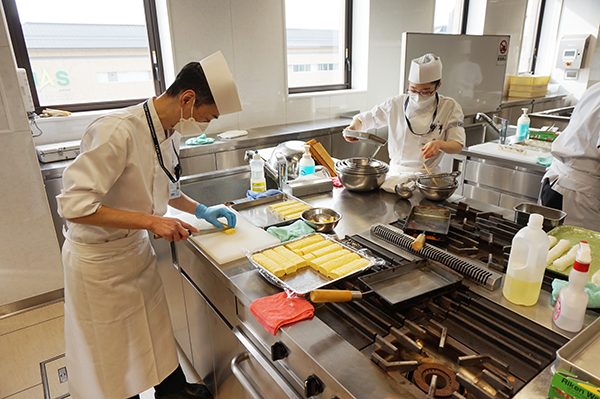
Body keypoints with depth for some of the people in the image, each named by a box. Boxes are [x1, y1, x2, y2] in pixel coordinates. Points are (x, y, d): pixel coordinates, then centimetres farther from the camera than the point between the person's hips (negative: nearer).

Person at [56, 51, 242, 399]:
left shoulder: (171, 131, -1)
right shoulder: (118, 132, -30)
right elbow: (74, 206, -29)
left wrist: (200, 210, 7)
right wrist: (151, 221, -30)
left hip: (137, 249, 8)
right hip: (99, 259, -7)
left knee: (156, 331, 22)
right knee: (112, 360, 13)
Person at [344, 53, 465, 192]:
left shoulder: (449, 108, 1)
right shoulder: (395, 104, 2)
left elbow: (457, 146, -2)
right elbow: (363, 119, 11)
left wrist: (439, 144, -25)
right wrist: (353, 128, -13)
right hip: (395, 174, 1)